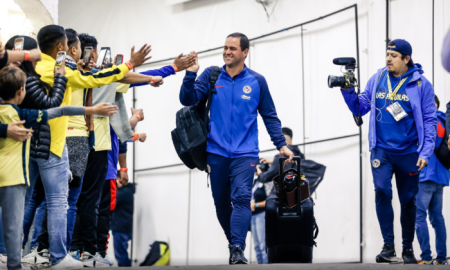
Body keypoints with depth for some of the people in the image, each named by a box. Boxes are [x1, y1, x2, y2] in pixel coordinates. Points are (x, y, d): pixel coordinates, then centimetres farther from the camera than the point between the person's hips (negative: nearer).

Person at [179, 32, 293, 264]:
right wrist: (190, 75, -18)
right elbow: (188, 99, -4)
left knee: (241, 198, -18)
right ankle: (233, 243, 27)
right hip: (217, 152, 2)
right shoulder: (211, 76, 4)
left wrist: (281, 144, 1)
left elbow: (270, 116, 9)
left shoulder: (257, 81, 3)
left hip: (245, 153, -2)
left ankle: (238, 250, -24)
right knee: (221, 202, 9)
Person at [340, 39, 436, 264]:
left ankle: (408, 248, 23)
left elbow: (429, 120, -3)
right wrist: (348, 92, -8)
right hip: (381, 150, 1)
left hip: (408, 152, -1)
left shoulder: (420, 84, -4)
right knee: (382, 190, -18)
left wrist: (426, 153, -10)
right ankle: (388, 245, -11)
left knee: (408, 200, 7)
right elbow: (360, 108, 10)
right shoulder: (377, 80, 4)